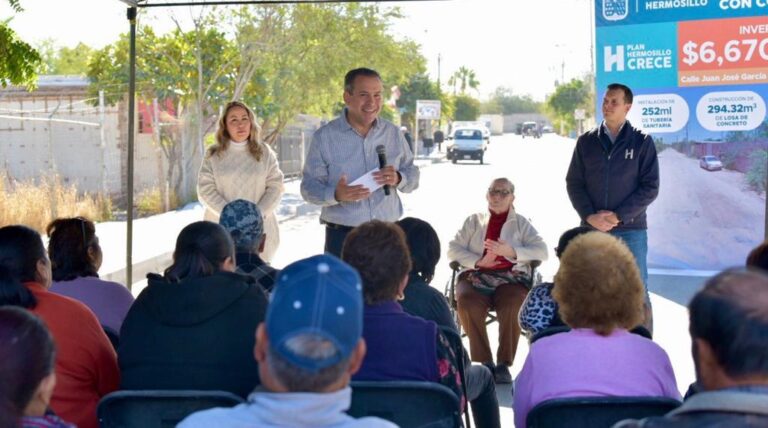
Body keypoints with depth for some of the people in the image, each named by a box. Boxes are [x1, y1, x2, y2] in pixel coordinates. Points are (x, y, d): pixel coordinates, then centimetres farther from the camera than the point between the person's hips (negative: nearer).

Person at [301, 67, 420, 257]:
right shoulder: (325, 136, -4)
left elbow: (413, 174, 11)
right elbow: (309, 187, -5)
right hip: (342, 236, -3)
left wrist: (398, 179, -13)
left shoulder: (393, 133, 6)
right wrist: (336, 195, -25)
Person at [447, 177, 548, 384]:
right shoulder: (474, 220, 20)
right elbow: (453, 249, 10)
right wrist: (478, 261, -8)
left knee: (513, 305, -34)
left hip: (511, 278, -1)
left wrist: (511, 252, -12)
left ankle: (504, 364, -24)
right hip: (476, 276, 1)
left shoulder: (521, 223, 17)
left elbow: (542, 251, 3)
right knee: (467, 302, -32)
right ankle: (484, 362, -24)